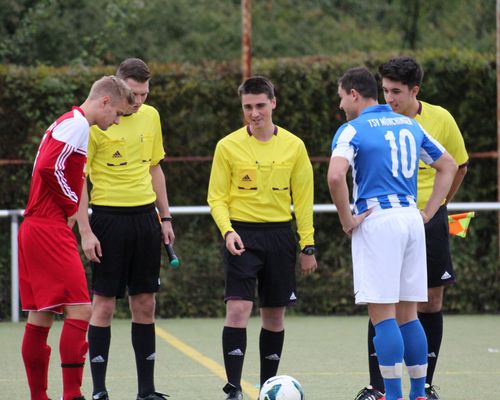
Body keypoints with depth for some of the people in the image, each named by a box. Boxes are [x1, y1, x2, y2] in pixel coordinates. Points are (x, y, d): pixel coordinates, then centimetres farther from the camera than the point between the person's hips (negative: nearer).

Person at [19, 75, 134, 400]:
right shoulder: (77, 124, -11)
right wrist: (71, 207, -10)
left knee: (41, 315, 10)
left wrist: (68, 209, 10)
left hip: (34, 227, 10)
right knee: (79, 309, -11)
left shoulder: (67, 123, 19)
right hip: (51, 230, -10)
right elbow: (50, 167, -22)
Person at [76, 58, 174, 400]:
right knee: (104, 304, -3)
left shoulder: (150, 116, 8)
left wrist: (165, 217, 16)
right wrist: (86, 231, -14)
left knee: (145, 304, 7)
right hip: (109, 216, -5)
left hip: (145, 216, 5)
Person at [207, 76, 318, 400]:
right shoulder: (228, 146, -1)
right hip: (242, 235, -2)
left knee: (275, 315, 8)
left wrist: (308, 246, 5)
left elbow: (303, 199, 8)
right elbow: (217, 197, 2)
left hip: (280, 235, 2)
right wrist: (227, 231, -15)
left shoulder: (293, 146, 4)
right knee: (238, 308, -14)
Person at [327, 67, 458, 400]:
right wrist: (428, 212, 17)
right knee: (408, 314, 12)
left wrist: (347, 219, -11)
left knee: (382, 314, -4)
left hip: (377, 220, -6)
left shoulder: (352, 130, -6)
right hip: (411, 219, 6)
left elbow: (336, 175, -23)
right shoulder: (410, 125, 14)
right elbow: (449, 165, 21)